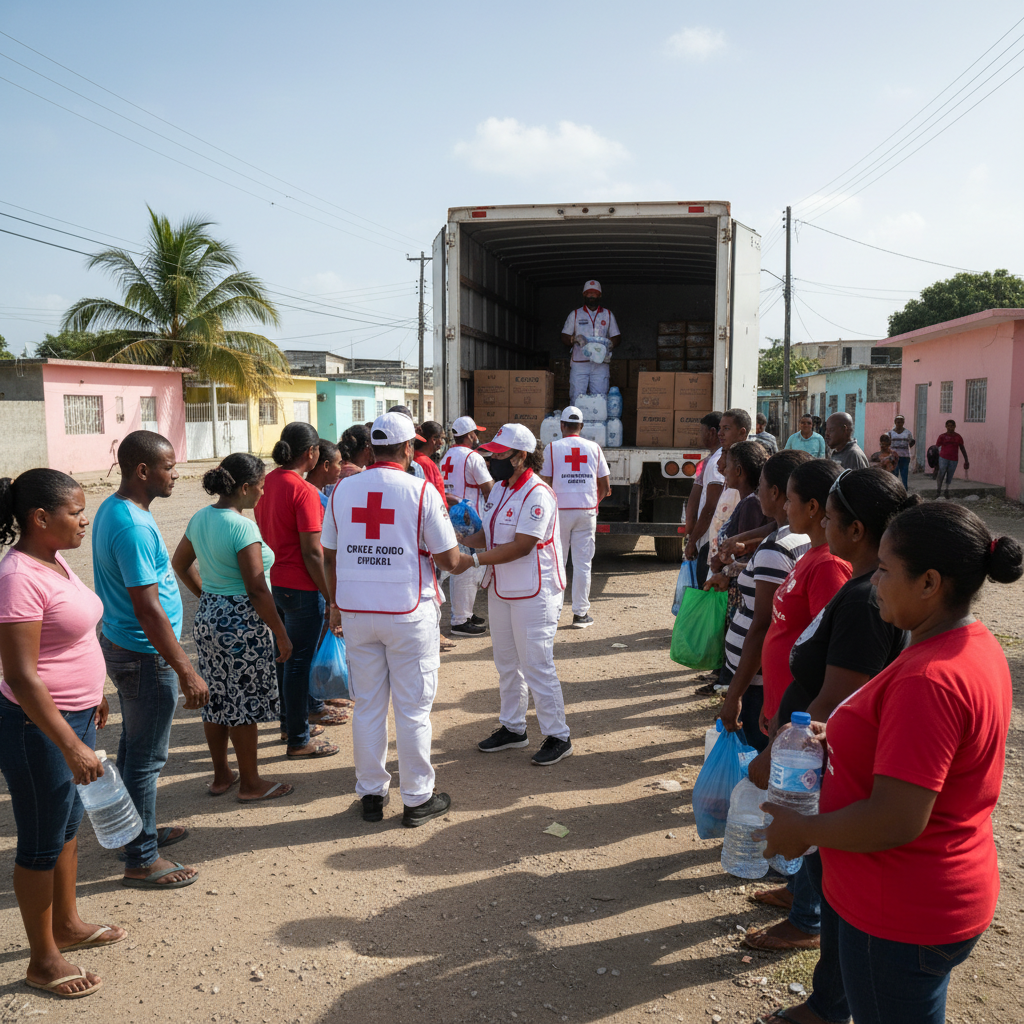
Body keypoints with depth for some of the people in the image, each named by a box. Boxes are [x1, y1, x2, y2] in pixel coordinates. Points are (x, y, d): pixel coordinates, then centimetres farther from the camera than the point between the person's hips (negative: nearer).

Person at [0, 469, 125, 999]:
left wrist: (93, 693, 24)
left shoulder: (54, 561, 4)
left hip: (74, 715, 9)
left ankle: (66, 924, 42)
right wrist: (72, 747, -27)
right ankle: (43, 960, 25)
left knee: (68, 821, 22)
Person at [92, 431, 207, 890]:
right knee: (146, 758, 1)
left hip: (121, 646, 10)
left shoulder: (113, 508, 6)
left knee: (135, 746, 22)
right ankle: (141, 861, 14)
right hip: (144, 657, -10)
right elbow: (148, 610, -28)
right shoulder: (134, 527, -26)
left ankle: (139, 829, 38)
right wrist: (186, 672, -24)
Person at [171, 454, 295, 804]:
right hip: (241, 623, -9)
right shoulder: (242, 526, -21)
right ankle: (250, 784, 18)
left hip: (208, 618, 9)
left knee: (215, 699, 17)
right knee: (245, 704, 4)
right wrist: (281, 634, -14)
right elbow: (257, 590, -22)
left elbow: (179, 563, 18)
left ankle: (221, 776, 31)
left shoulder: (200, 518, 5)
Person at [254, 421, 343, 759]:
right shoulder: (304, 490, -19)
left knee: (283, 653, 19)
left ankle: (289, 720, 35)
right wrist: (331, 597, -13)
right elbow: (312, 553, -20)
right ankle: (298, 740, 11)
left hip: (272, 580, 8)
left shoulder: (266, 483, 5)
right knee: (299, 661, 1)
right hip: (300, 587, -8)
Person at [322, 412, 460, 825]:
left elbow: (330, 556, 10)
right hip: (409, 612, -4)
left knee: (367, 706, 14)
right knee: (413, 709, 7)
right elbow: (450, 559, -9)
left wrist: (335, 604, 22)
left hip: (356, 612, 4)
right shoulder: (422, 491, -9)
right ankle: (417, 799, 17)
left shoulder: (342, 490, 3)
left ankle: (371, 794, 24)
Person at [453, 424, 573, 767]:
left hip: (533, 593, -9)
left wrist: (473, 560, -25)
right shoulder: (499, 489, 10)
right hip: (501, 590, 9)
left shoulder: (537, 494, -20)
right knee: (506, 663, 17)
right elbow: (489, 532, 15)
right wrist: (461, 542, -3)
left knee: (536, 666, -3)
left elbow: (520, 546, -24)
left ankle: (558, 736, 11)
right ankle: (512, 728, 32)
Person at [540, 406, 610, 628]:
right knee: (583, 563, 4)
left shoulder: (552, 448, -1)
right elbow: (605, 487, 8)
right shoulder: (594, 448, 6)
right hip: (587, 511, 1)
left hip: (560, 511, -1)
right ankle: (581, 613, 6)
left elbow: (545, 484, -3)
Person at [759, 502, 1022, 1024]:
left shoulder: (930, 679, -32)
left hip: (903, 918, -9)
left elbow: (896, 821, -31)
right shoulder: (975, 644, 1)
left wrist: (801, 830, -17)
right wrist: (843, 739, 7)